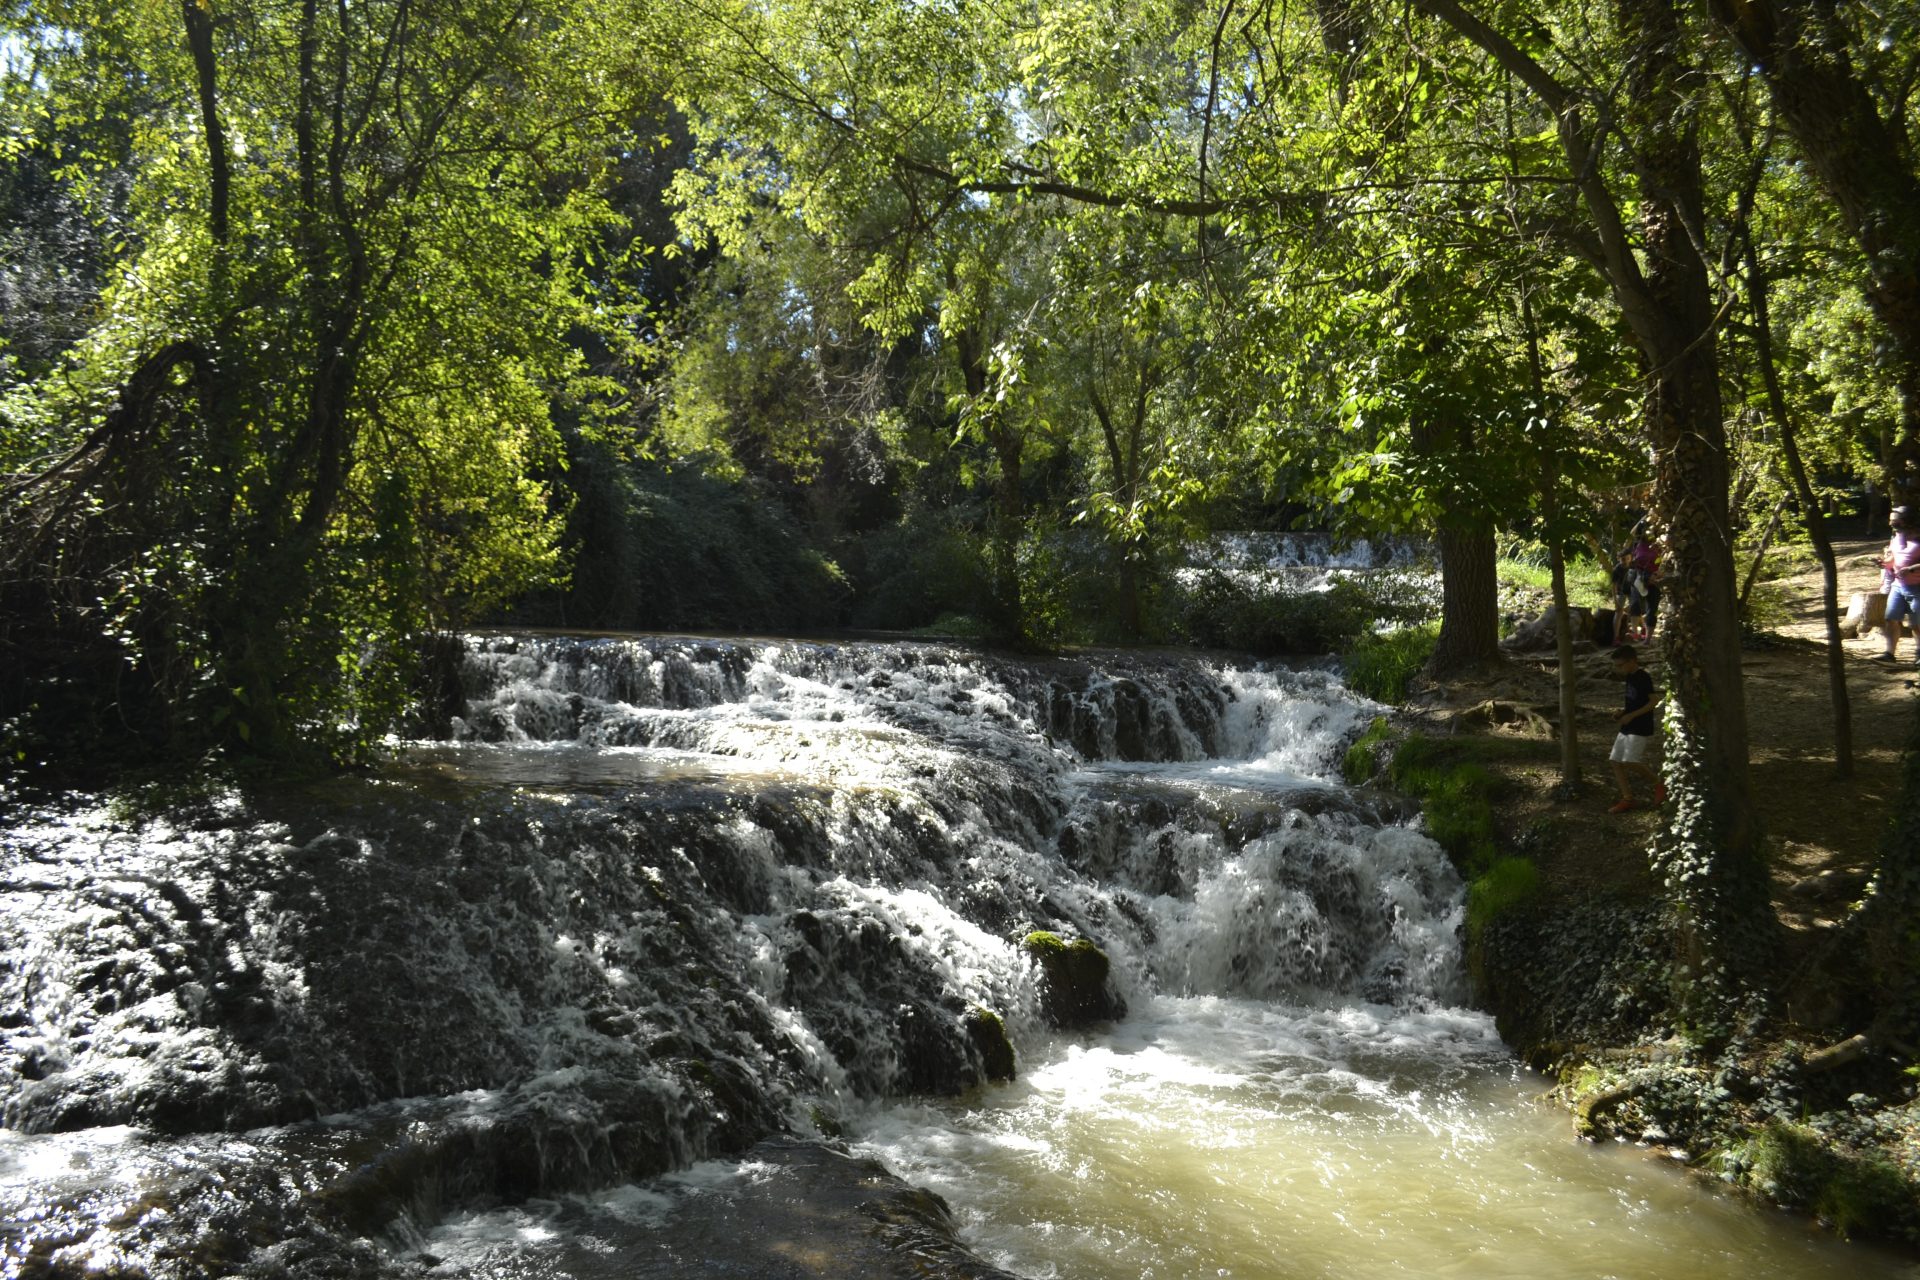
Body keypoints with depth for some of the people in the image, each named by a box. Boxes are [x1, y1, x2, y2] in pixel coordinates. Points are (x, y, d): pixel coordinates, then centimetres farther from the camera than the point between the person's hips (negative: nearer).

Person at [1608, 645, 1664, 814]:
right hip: (1627, 728, 9)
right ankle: (1627, 799, 9)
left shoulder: (1643, 678, -15)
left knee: (1630, 762, -18)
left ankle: (1658, 784, 4)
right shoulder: (1629, 678, 12)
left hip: (1641, 729, -9)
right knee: (1616, 762, 4)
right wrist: (1621, 715, 7)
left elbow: (1654, 701, -20)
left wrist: (1631, 716, -22)